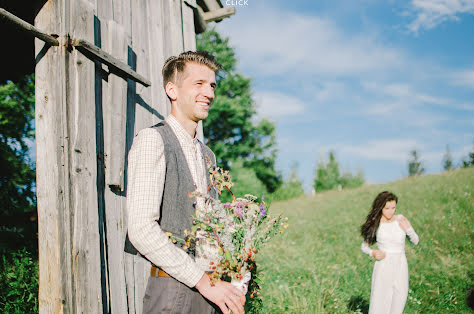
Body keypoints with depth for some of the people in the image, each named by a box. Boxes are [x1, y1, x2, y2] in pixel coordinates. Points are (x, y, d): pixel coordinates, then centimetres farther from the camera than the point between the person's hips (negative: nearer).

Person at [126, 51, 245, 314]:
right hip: (173, 291, -6)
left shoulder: (207, 155, 15)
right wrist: (205, 282, -17)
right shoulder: (152, 140, -9)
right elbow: (141, 230, -18)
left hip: (208, 290, 7)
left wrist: (229, 286, 3)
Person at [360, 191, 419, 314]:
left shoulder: (401, 220, -2)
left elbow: (415, 241, 6)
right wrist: (373, 253, -12)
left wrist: (408, 229, -14)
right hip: (383, 267, -1)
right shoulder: (375, 224, -3)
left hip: (400, 266, 1)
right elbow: (364, 246, 9)